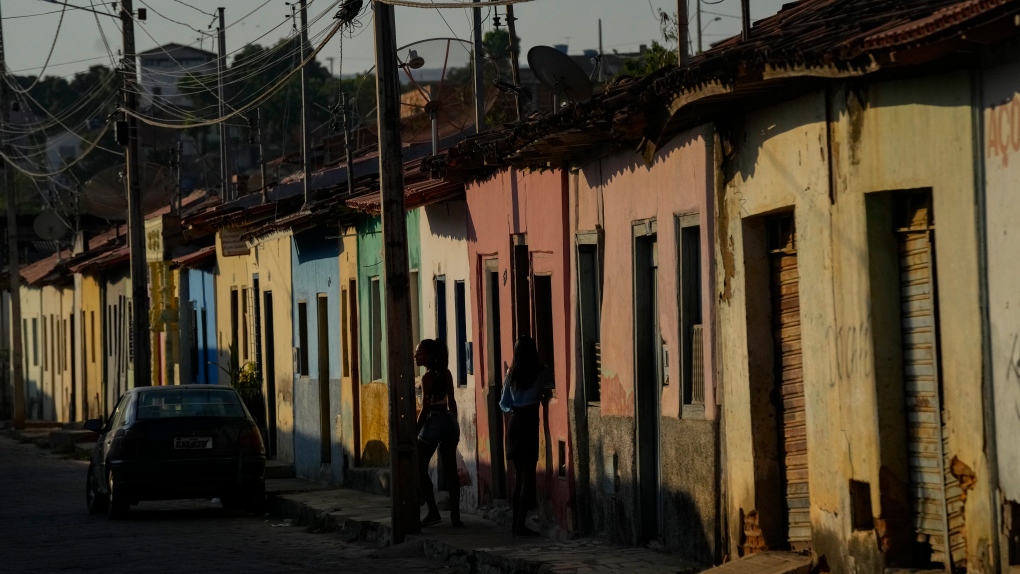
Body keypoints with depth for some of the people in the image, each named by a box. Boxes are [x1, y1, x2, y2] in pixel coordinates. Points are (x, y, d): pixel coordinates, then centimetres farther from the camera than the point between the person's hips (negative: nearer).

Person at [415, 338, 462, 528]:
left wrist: (414, 431, -9)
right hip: (449, 421, 7)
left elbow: (425, 408, -14)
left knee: (419, 468, 6)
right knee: (450, 470, 5)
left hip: (433, 422, -7)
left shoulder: (427, 377, -12)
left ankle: (433, 512, 1)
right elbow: (452, 402, 13)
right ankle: (455, 515, 1)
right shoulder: (446, 373, 8)